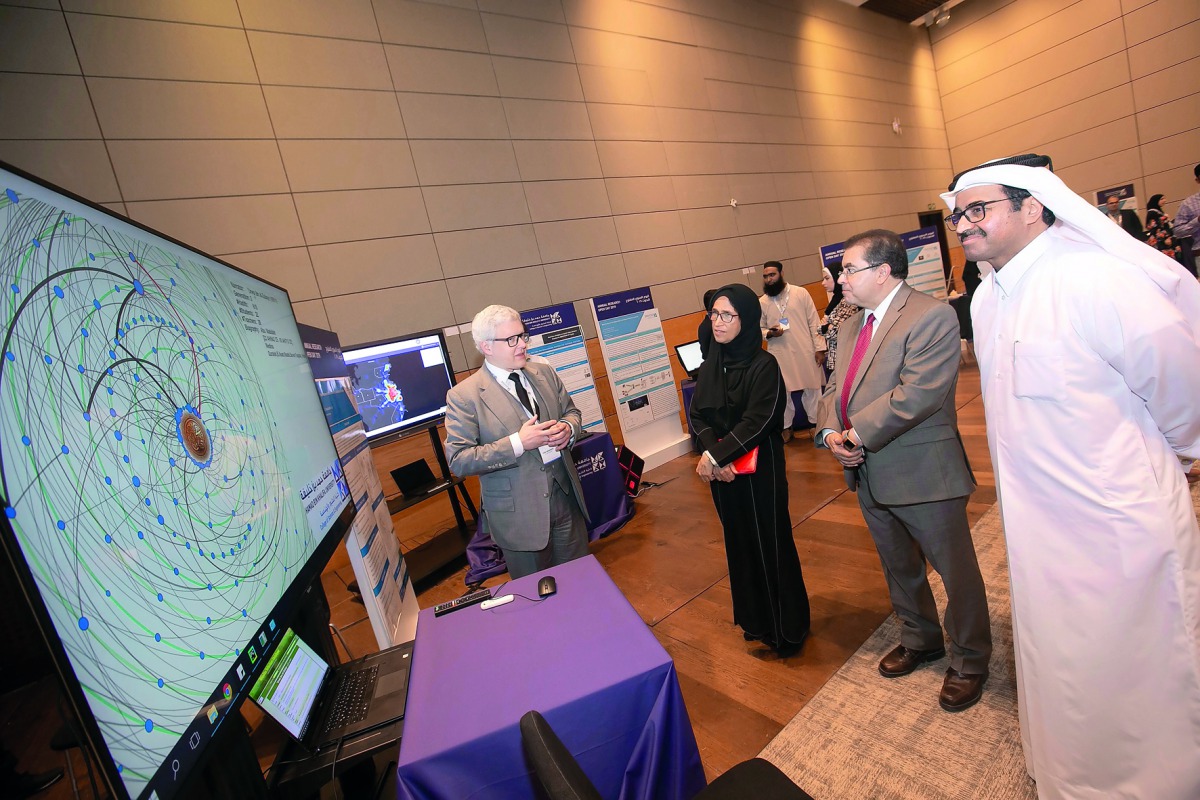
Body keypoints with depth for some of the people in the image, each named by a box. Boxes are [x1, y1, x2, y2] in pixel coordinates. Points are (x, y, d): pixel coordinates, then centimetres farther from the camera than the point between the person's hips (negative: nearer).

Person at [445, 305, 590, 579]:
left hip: (566, 496, 5)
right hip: (519, 513, -4)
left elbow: (572, 412, 15)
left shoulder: (545, 373, 3)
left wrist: (568, 428, -9)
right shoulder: (463, 396, -13)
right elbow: (458, 460, -16)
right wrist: (518, 443, -24)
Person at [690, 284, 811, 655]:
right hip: (721, 470, 6)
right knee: (739, 542, 18)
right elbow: (697, 415, 0)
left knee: (770, 544, 7)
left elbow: (756, 422, -20)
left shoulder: (764, 365, -14)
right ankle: (756, 620, 39)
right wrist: (714, 456, -16)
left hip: (759, 470, -6)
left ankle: (787, 628, 30)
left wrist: (715, 455, -21)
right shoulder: (710, 366, 3)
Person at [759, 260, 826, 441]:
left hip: (805, 351, -1)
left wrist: (819, 348, -5)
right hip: (780, 355, 1)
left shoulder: (801, 293, -1)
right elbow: (759, 328, 9)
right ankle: (786, 427, 23)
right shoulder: (762, 302, 3)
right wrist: (769, 333, -13)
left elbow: (814, 322, -1)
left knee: (812, 389, 9)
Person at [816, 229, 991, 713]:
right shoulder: (850, 326, 11)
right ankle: (920, 640, 47)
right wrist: (830, 432, -9)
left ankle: (969, 662, 36)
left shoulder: (932, 316, -15)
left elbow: (916, 394, -25)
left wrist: (858, 434, -21)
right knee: (899, 567, 24)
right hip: (868, 474, 8)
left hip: (923, 472, -7)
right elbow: (834, 389, 9)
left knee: (956, 570, 12)